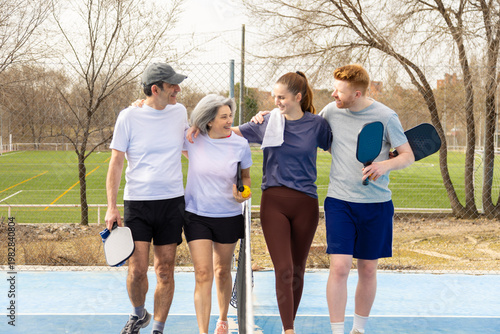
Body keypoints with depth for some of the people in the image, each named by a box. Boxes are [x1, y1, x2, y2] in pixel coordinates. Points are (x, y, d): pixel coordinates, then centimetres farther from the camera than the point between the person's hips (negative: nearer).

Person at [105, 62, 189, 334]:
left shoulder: (179, 112, 7)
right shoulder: (129, 116, -3)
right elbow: (116, 162, -2)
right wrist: (111, 207, -7)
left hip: (172, 201, 3)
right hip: (137, 202, -2)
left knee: (165, 270, 4)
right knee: (137, 269, -5)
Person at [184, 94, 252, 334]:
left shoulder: (240, 145, -7)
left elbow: (245, 177, 8)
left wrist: (243, 194, -13)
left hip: (228, 217, 1)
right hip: (196, 215, -1)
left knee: (222, 272, 16)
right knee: (203, 274, -8)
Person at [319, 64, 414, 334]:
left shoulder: (385, 116, -6)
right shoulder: (331, 111, 1)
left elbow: (408, 155, -3)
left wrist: (384, 165, -24)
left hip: (376, 204, 0)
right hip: (339, 200, 1)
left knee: (368, 270, 9)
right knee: (339, 267, -11)